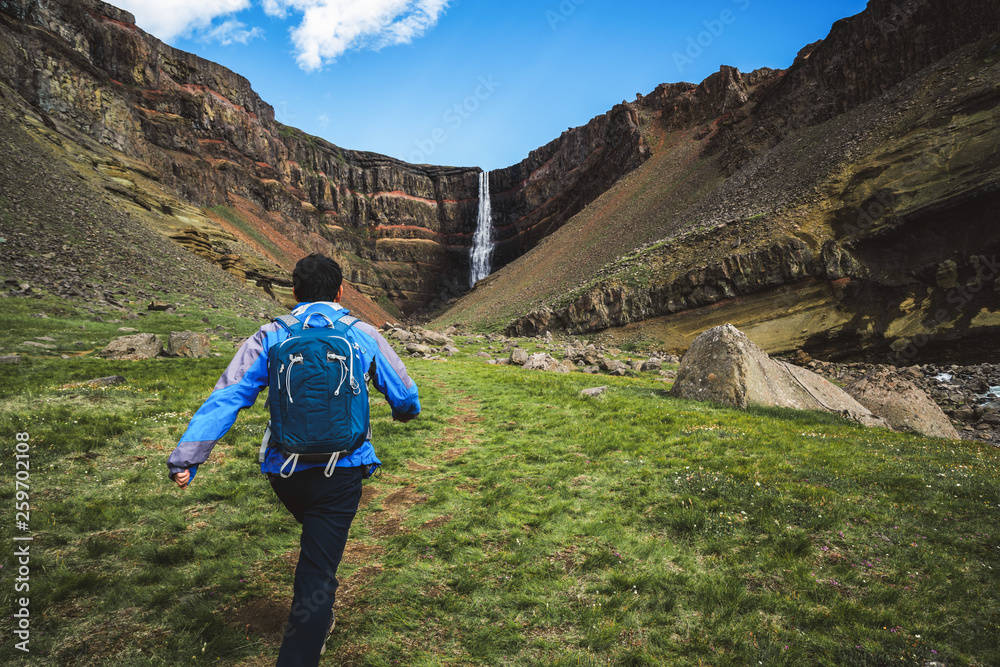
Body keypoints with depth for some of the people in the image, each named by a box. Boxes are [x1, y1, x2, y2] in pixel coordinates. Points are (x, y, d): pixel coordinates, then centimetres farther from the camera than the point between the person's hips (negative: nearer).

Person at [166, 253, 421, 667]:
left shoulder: (271, 337, -2)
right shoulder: (364, 336, -1)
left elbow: (226, 397, -11)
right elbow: (405, 396, 8)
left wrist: (186, 457, -11)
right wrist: (405, 412, 31)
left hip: (283, 471, 3)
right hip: (341, 470, -3)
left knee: (318, 540, 31)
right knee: (318, 568, 2)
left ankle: (318, 620, 50)